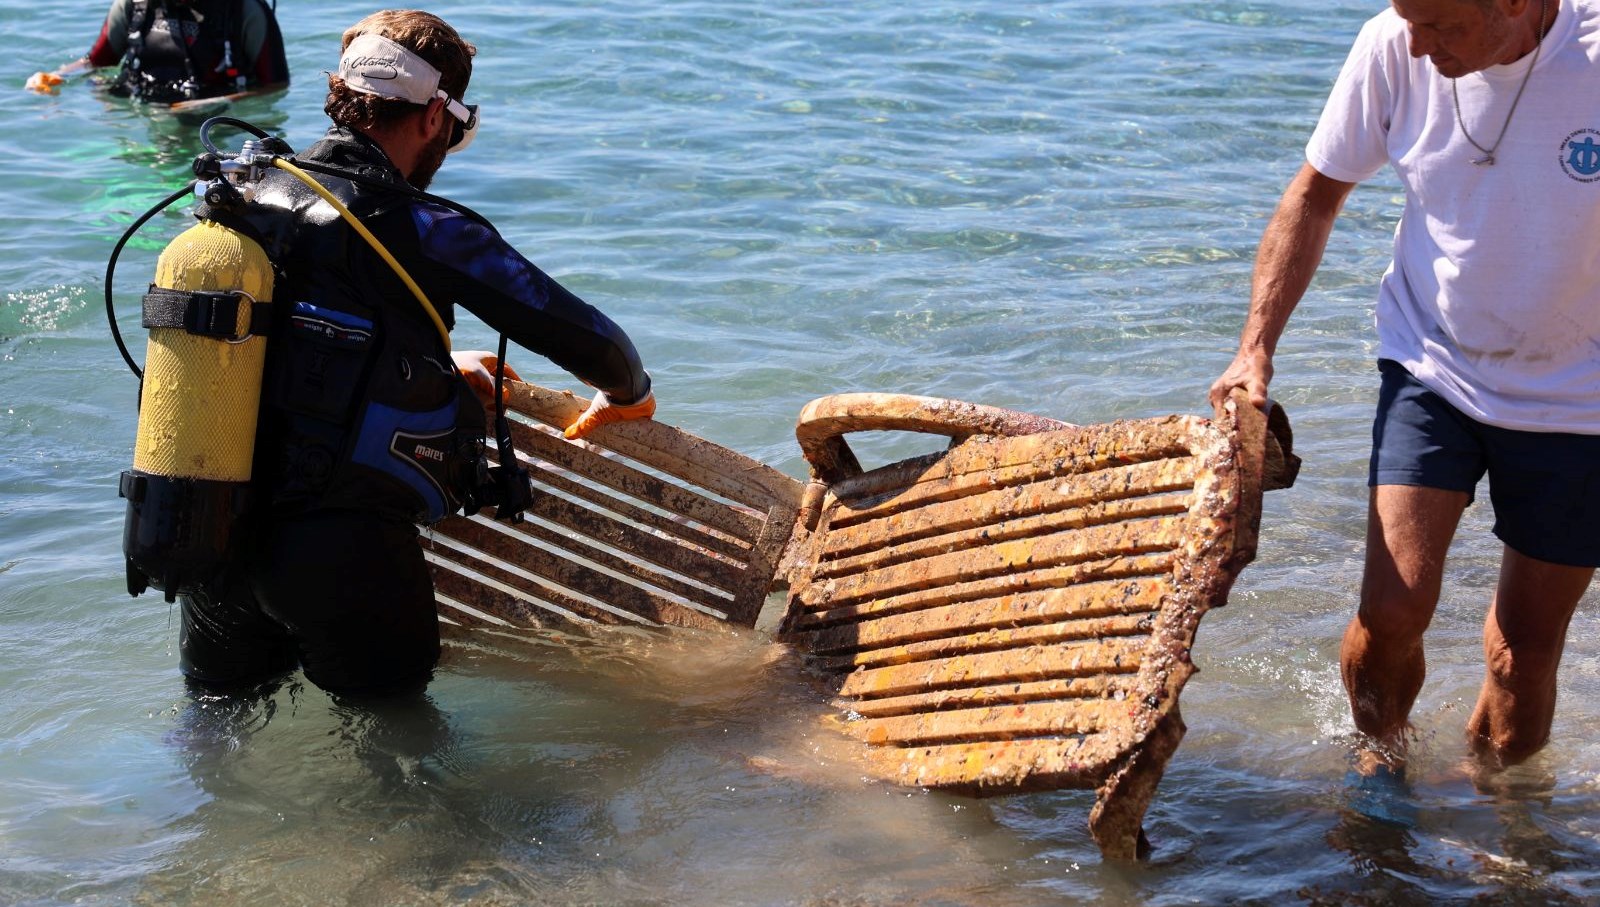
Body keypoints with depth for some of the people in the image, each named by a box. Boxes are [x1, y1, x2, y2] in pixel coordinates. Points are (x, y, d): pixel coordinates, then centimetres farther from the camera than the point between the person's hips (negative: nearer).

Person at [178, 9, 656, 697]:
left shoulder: (245, 199, 5)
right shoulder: (420, 230, -14)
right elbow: (587, 338, -8)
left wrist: (439, 365, 29)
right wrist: (629, 397, 14)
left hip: (201, 531, 5)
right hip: (344, 554, -5)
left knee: (219, 691, 28)